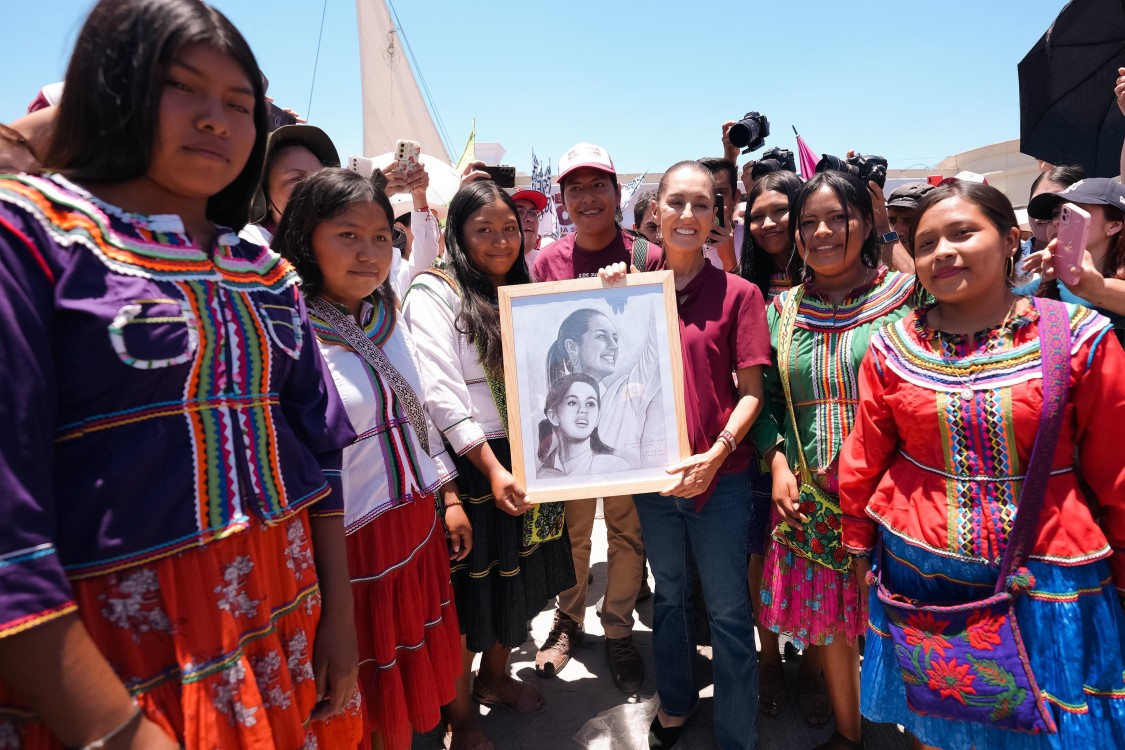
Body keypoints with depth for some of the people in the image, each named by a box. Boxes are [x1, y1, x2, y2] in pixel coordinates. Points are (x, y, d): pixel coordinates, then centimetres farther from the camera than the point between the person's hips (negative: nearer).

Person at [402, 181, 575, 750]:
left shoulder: (523, 293, 13)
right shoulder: (434, 293, -10)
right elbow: (440, 392, -19)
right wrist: (492, 469, -23)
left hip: (527, 463, 7)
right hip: (470, 466, -6)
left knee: (518, 579, 18)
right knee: (468, 593, 7)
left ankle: (494, 677, 43)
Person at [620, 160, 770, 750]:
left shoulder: (737, 293, -7)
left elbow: (751, 392, -6)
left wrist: (717, 452, -20)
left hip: (719, 477, -3)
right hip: (652, 474, 3)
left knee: (726, 611, 9)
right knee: (669, 596, 21)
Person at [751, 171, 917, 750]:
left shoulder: (908, 295, -3)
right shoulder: (782, 309, 7)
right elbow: (766, 397, 10)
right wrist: (778, 462, -4)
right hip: (809, 499, 3)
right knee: (828, 622, 15)